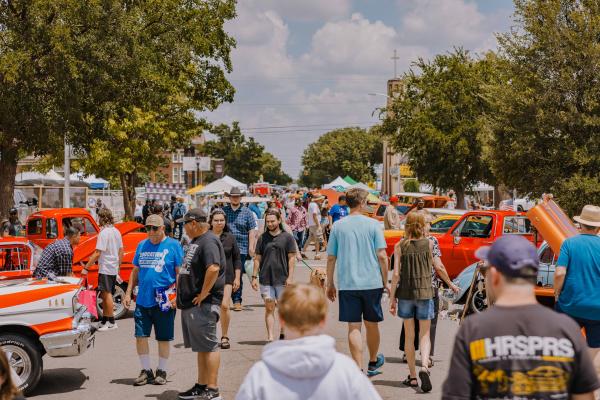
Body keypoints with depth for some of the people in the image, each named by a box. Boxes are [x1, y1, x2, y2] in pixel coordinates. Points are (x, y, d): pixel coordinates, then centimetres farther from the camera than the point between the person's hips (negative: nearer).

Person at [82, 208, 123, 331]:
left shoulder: (104, 232, -15)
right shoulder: (116, 231, 10)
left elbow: (97, 253, -19)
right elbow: (121, 251, 15)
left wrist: (86, 268, -16)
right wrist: (118, 267, 24)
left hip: (105, 268, -9)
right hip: (114, 268, 9)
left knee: (107, 294, -5)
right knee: (105, 295, 14)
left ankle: (111, 322, -4)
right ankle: (104, 321, 19)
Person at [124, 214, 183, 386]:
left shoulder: (173, 245, -3)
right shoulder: (142, 245, 11)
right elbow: (135, 271, 18)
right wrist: (128, 293, 11)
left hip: (164, 302, -4)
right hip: (143, 300, 4)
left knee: (163, 338, 5)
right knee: (140, 336, 4)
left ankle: (161, 372, 20)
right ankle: (146, 371, 18)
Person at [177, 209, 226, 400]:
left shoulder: (208, 241, -15)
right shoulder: (196, 241, 17)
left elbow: (213, 268, -30)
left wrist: (203, 294, -23)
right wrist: (180, 291, 19)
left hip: (203, 305, -10)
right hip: (190, 304, 10)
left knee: (209, 346, -5)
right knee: (200, 347, 15)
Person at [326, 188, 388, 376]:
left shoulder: (338, 226, 1)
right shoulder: (373, 224, -3)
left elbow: (331, 258, 3)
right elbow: (382, 256, -6)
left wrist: (330, 284, 13)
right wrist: (385, 282, 4)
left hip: (347, 284, 0)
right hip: (372, 282, 0)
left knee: (354, 327, 1)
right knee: (372, 324, 16)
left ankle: (359, 369, -4)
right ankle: (373, 363, 34)